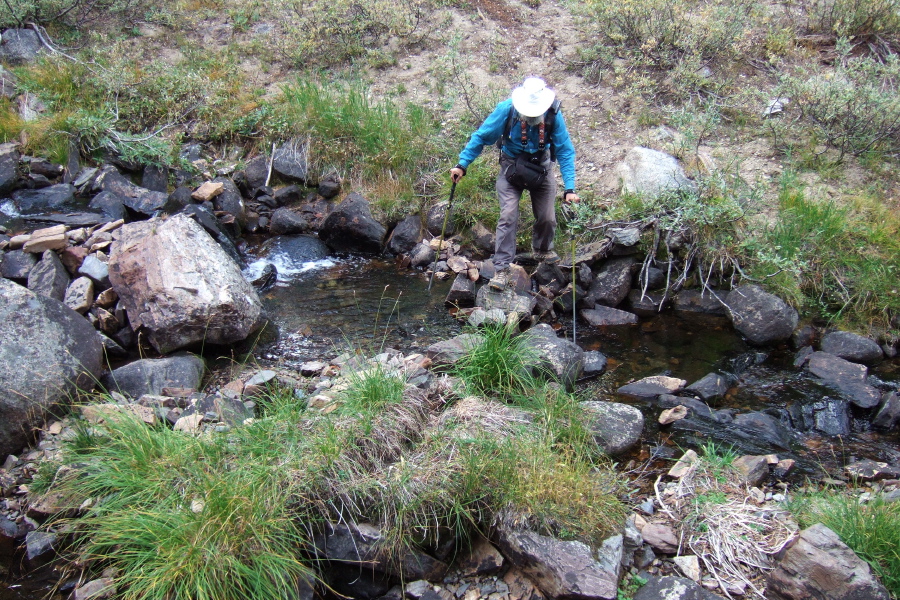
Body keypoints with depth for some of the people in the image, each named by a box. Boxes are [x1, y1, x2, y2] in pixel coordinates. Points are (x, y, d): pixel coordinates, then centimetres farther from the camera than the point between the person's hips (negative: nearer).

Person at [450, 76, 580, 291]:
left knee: (547, 217, 3)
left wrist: (569, 188, -23)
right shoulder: (506, 110, -23)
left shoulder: (553, 114, -20)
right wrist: (462, 164, -18)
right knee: (508, 217, -14)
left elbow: (565, 151, -15)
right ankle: (502, 268, -7)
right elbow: (481, 137, -12)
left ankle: (541, 250, 35)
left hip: (540, 168, 2)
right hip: (511, 168, -1)